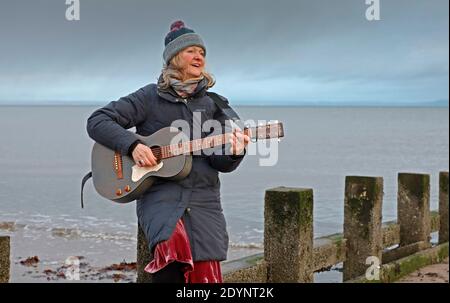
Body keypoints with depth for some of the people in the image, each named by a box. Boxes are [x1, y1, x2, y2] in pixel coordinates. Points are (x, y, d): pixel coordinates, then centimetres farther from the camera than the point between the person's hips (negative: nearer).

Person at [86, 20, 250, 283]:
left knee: (207, 276, -12)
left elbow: (221, 163, 9)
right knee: (174, 243, -33)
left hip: (203, 197, 3)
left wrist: (233, 153, -14)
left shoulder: (213, 104, 13)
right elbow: (97, 121, 2)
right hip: (159, 194, -3)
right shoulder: (150, 98, 5)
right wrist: (132, 145, -12)